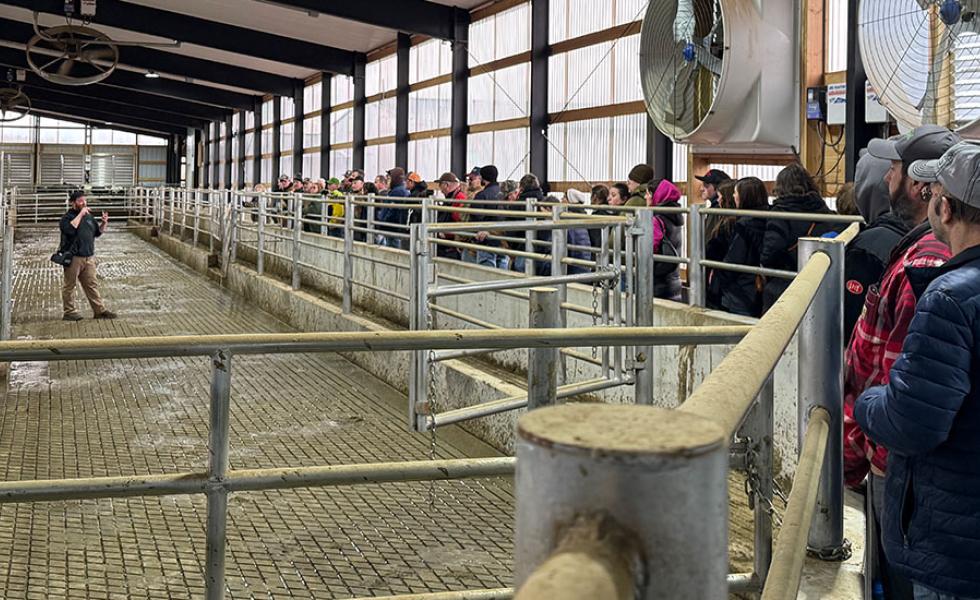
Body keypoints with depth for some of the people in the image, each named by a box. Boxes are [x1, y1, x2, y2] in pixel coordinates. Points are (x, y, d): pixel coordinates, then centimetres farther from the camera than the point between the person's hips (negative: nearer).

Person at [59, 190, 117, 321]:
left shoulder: (89, 216, 13)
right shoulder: (67, 217, -9)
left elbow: (97, 232, 22)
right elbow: (70, 229, -29)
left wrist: (104, 223, 2)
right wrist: (80, 214, -25)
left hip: (89, 257, 7)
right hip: (73, 257, -7)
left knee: (92, 284, 10)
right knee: (69, 285, 4)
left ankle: (99, 310, 13)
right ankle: (69, 312, 12)